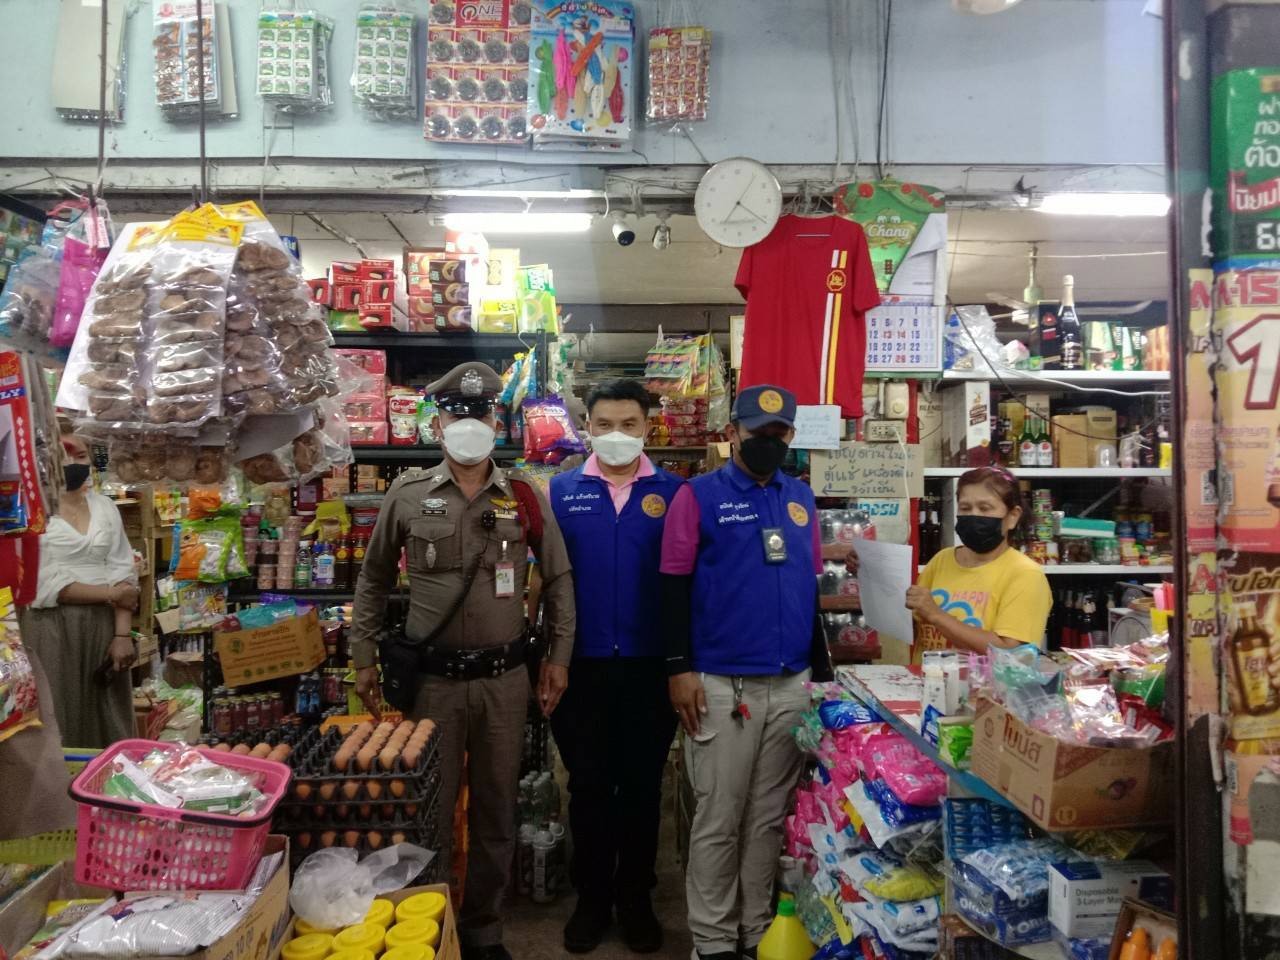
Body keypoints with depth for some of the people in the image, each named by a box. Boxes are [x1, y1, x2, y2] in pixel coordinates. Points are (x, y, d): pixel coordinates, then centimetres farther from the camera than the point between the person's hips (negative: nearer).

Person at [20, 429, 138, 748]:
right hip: (52, 629, -4)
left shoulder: (104, 507, 8)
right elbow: (43, 585, -12)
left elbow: (122, 574, 3)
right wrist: (110, 593, -9)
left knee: (106, 721, 10)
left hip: (103, 626, 4)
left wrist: (123, 633, -7)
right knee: (59, 723, 2)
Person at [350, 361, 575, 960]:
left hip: (505, 677, 1)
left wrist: (558, 658, 3)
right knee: (429, 812, 11)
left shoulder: (526, 498, 0)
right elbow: (374, 579, 10)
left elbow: (558, 580, 7)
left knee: (496, 812, 13)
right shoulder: (407, 495, -1)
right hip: (432, 678, -1)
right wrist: (363, 658, 8)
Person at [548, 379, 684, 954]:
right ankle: (591, 898, 30)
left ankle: (635, 898, 30)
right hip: (583, 663, 0)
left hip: (650, 664, 0)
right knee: (588, 783, 12)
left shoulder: (672, 492, 0)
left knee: (642, 783, 12)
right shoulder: (563, 491, 1)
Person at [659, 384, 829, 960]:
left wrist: (822, 667, 16)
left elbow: (812, 587, 15)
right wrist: (679, 668, -10)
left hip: (792, 685, 5)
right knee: (719, 820, 6)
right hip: (722, 685, -4)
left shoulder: (801, 498, 10)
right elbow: (675, 586, -6)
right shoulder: (698, 495, -5)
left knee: (771, 816, 14)